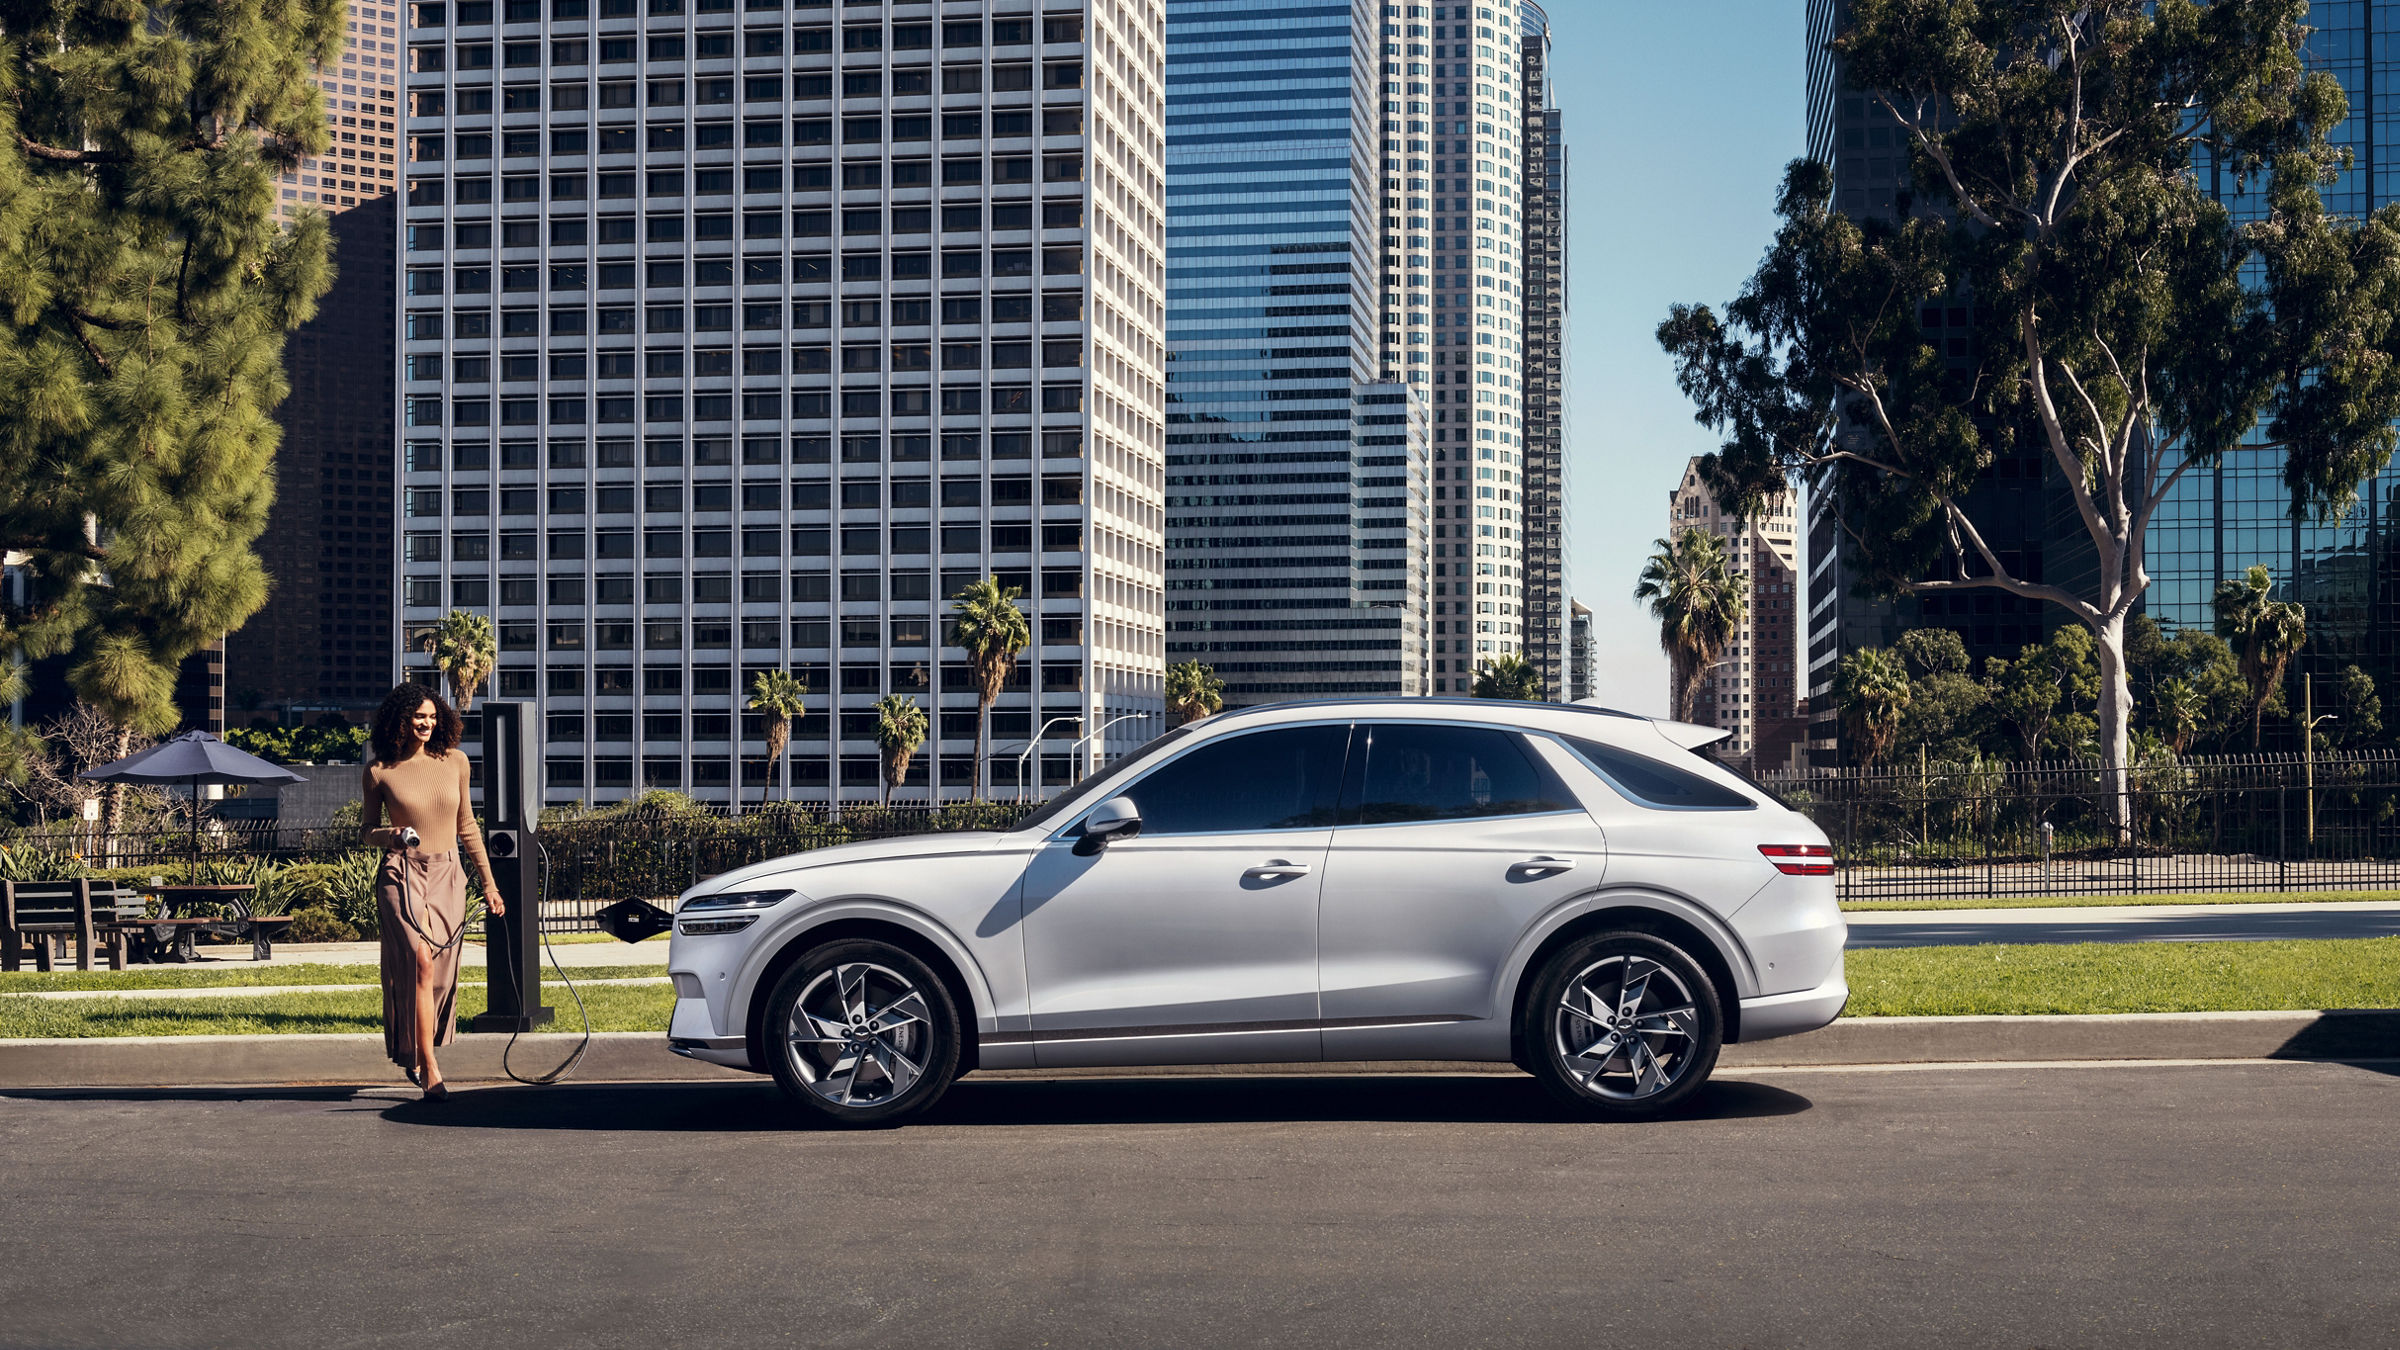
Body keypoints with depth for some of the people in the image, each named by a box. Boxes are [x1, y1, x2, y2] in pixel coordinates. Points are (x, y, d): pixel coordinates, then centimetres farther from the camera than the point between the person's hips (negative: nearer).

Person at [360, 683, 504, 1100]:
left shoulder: (455, 761, 7)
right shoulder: (380, 770, -1)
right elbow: (367, 830, 9)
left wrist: (488, 881, 16)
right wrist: (394, 836, -14)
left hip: (447, 876, 4)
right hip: (403, 874, -3)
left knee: (441, 972, 5)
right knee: (421, 961, -19)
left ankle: (415, 1053, 29)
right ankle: (429, 1069, -16)